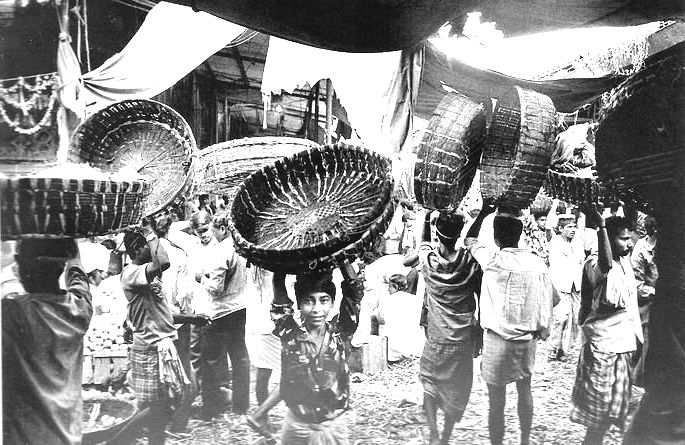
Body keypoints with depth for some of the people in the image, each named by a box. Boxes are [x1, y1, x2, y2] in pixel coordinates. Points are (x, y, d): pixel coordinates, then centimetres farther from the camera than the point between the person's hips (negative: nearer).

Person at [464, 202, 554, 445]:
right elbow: (547, 300, 1)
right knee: (524, 389, 23)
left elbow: (470, 239, 5)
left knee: (497, 399, 5)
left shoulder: (492, 261, -13)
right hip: (527, 338, 4)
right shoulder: (537, 263, -5)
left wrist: (483, 212, 14)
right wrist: (544, 330, 15)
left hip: (497, 339, -4)